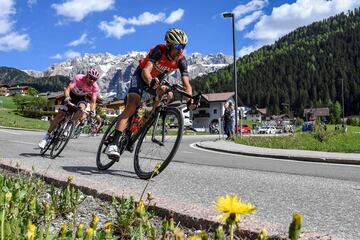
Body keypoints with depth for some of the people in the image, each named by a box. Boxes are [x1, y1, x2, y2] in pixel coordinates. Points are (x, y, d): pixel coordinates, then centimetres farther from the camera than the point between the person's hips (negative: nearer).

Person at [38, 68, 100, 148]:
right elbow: (68, 89, -39)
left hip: (81, 98, 2)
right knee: (61, 113, -12)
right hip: (71, 95, -2)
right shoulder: (78, 78, -31)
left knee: (82, 107, -32)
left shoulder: (95, 87, -25)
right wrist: (67, 97, -59)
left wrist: (92, 110, -44)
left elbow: (93, 101, -24)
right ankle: (47, 136, -5)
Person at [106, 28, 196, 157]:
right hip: (141, 75, -6)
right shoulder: (159, 50, -30)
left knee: (168, 96, -18)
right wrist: (152, 82, -64)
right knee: (132, 104, -23)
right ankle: (114, 143, -29)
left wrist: (190, 100, -44)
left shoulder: (181, 60, -19)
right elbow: (146, 71, -42)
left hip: (157, 80, 6)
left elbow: (186, 84, -25)